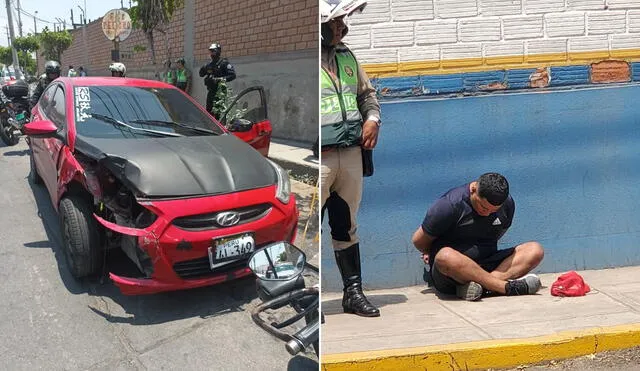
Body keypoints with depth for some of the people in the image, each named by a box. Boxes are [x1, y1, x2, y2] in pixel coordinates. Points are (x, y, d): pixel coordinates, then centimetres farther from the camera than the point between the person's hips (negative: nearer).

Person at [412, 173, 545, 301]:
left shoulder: (508, 204, 3)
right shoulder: (450, 204, -14)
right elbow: (419, 240, -4)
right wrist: (433, 254, 15)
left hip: (488, 265, 5)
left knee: (535, 250, -16)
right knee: (446, 257, -41)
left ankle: (483, 283, -36)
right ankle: (507, 287, -35)